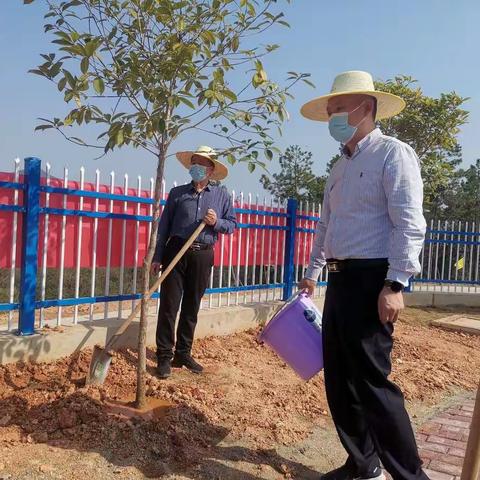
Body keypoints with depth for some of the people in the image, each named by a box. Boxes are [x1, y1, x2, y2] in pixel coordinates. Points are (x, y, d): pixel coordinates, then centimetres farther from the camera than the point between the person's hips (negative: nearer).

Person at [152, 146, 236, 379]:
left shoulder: (221, 195, 9)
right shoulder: (177, 193, 7)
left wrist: (217, 223, -12)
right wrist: (157, 257, 1)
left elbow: (232, 224, 9)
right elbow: (164, 226, 6)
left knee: (191, 307, 9)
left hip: (202, 256, 1)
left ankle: (183, 354, 21)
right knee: (169, 305, -3)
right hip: (176, 251, -1)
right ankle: (164, 356, 5)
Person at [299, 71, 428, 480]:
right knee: (339, 380, 12)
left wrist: (395, 284, -22)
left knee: (372, 381, -6)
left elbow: (409, 225, -16)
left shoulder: (392, 154, -7)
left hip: (371, 280, -8)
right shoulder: (340, 168, 18)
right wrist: (313, 272, 19)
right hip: (340, 280, 9)